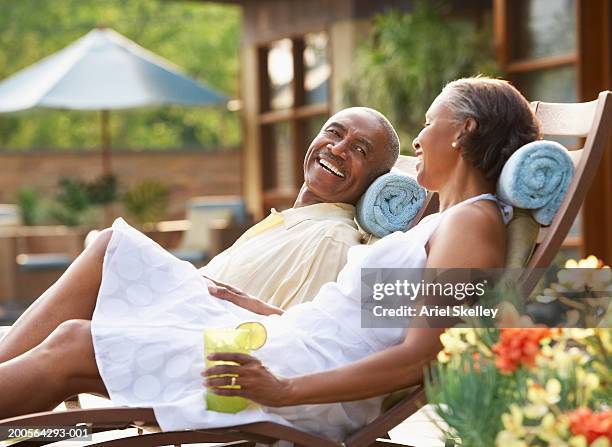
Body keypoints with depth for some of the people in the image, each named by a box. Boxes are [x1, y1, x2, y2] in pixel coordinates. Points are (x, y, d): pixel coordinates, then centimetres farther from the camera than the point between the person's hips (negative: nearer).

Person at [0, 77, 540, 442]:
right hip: (282, 342, 10)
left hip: (308, 386, -10)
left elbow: (424, 354, -22)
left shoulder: (471, 222, -9)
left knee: (71, 348, -14)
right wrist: (237, 301, 19)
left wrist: (285, 389, -28)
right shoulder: (441, 224, 21)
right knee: (112, 250, 8)